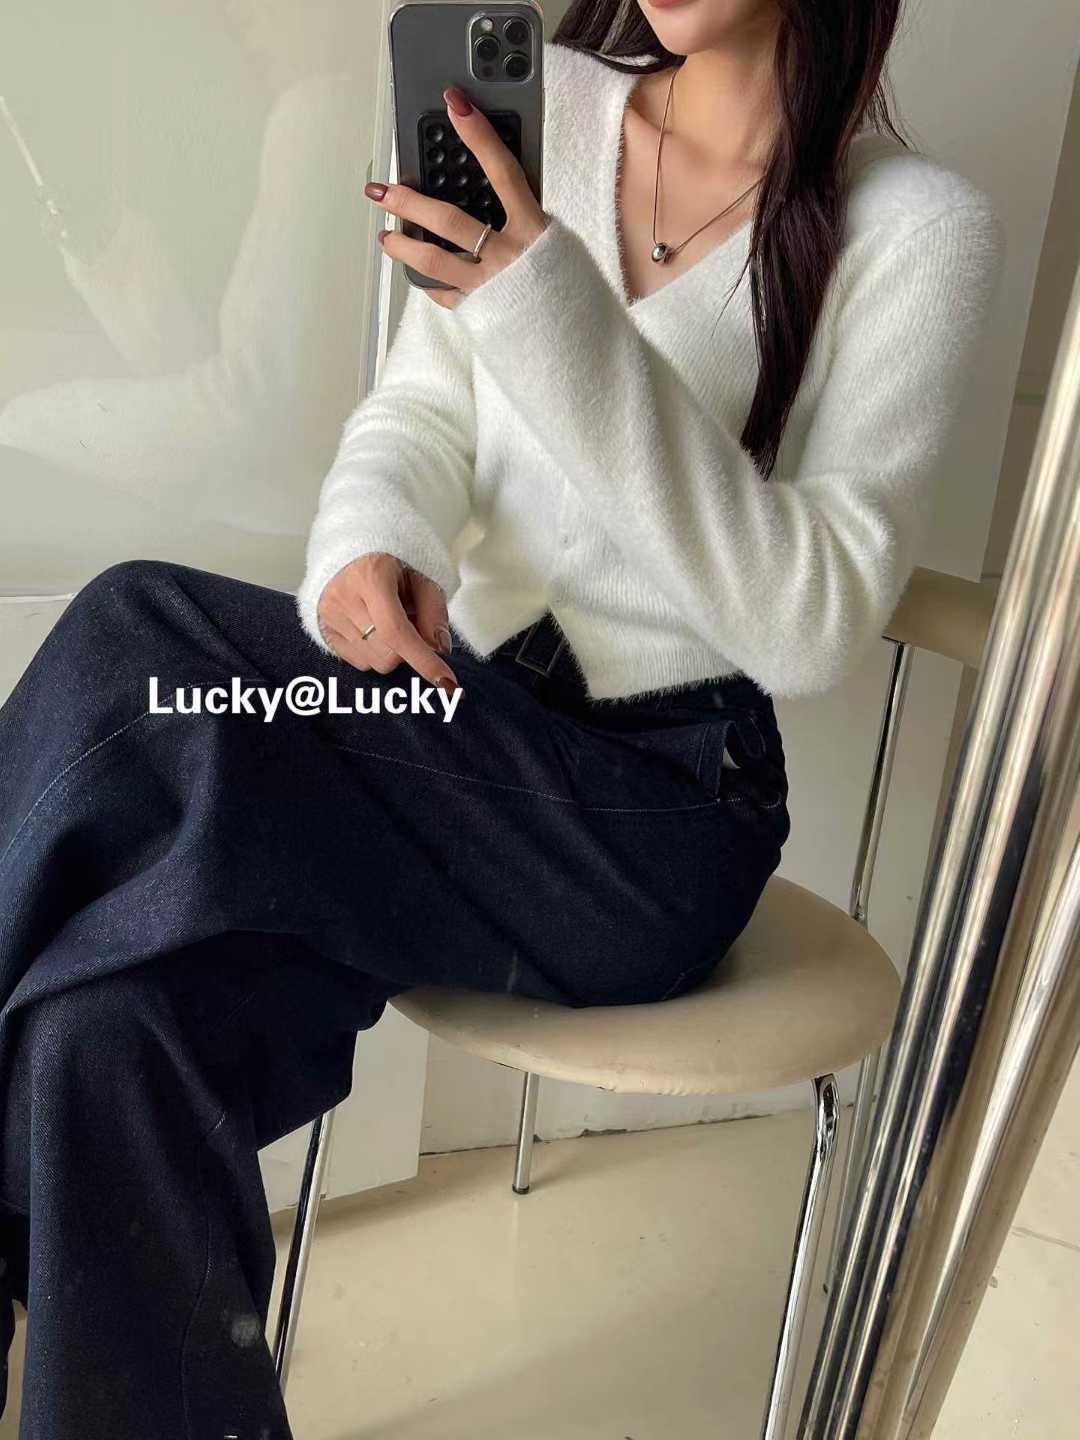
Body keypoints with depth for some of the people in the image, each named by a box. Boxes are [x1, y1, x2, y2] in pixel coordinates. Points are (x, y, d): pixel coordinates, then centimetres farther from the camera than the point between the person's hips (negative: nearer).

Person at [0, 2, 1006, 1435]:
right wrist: (370, 544, -17)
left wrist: (561, 319, -25)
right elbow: (420, 415, 6)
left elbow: (813, 623, -17)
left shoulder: (922, 227, -7)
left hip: (657, 804, -4)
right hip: (461, 698, 5)